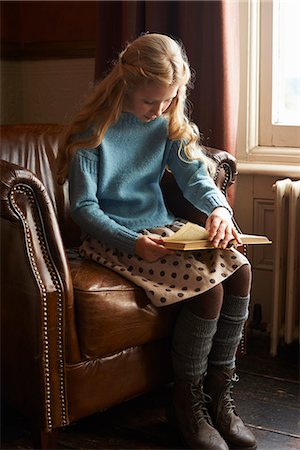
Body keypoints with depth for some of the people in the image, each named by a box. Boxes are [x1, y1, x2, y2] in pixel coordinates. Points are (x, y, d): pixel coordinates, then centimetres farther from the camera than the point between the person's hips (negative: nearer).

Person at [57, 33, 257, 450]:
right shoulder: (94, 131, -12)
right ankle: (187, 400, -8)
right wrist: (132, 242, -26)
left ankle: (219, 392, -5)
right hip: (112, 239, -6)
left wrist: (218, 208, -20)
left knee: (239, 269, -18)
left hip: (161, 227, 6)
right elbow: (84, 206, -12)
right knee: (207, 281, -26)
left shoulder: (168, 121, 6)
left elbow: (194, 174, 2)